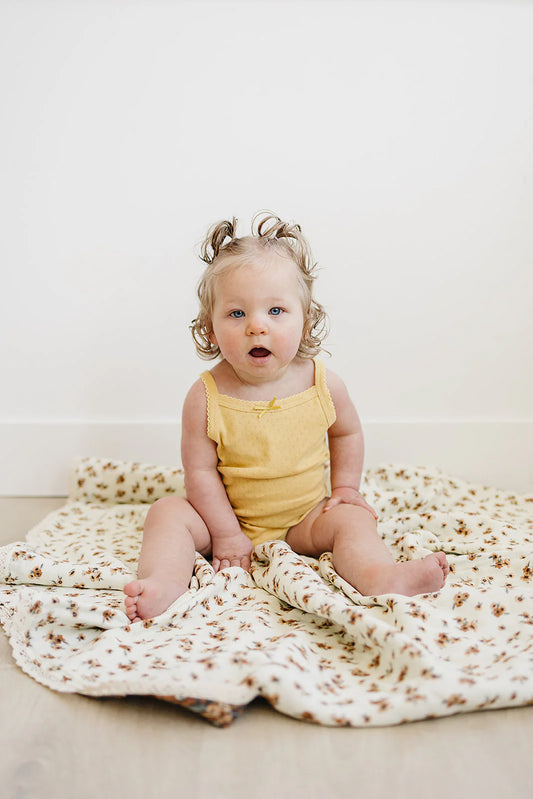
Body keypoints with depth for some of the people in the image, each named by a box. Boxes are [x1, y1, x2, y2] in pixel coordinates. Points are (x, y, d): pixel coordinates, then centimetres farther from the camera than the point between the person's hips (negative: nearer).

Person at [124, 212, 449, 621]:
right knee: (168, 512, -19)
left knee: (352, 519, -22)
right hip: (230, 516, -1)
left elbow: (347, 433, 9)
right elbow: (200, 471, -13)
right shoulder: (206, 397, -18)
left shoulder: (323, 384, -12)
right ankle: (166, 583, -38)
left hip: (305, 518, 1)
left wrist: (344, 488, 3)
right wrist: (226, 534, -14)